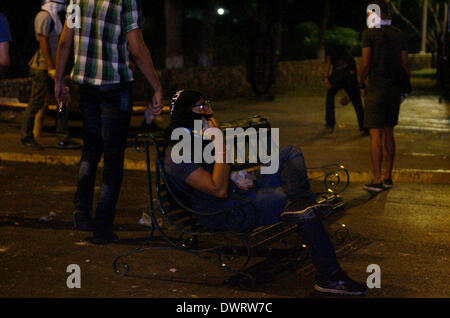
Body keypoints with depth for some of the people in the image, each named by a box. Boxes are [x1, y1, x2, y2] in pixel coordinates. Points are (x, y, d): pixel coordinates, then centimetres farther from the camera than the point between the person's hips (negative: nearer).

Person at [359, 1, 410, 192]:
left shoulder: (369, 33, -7)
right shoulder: (398, 34, 8)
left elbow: (366, 63, -11)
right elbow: (405, 63, 7)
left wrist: (362, 84, 1)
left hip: (376, 89, -6)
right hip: (395, 88, 6)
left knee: (375, 135, -5)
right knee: (388, 133, 14)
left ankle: (377, 180, -7)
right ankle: (388, 177, 18)